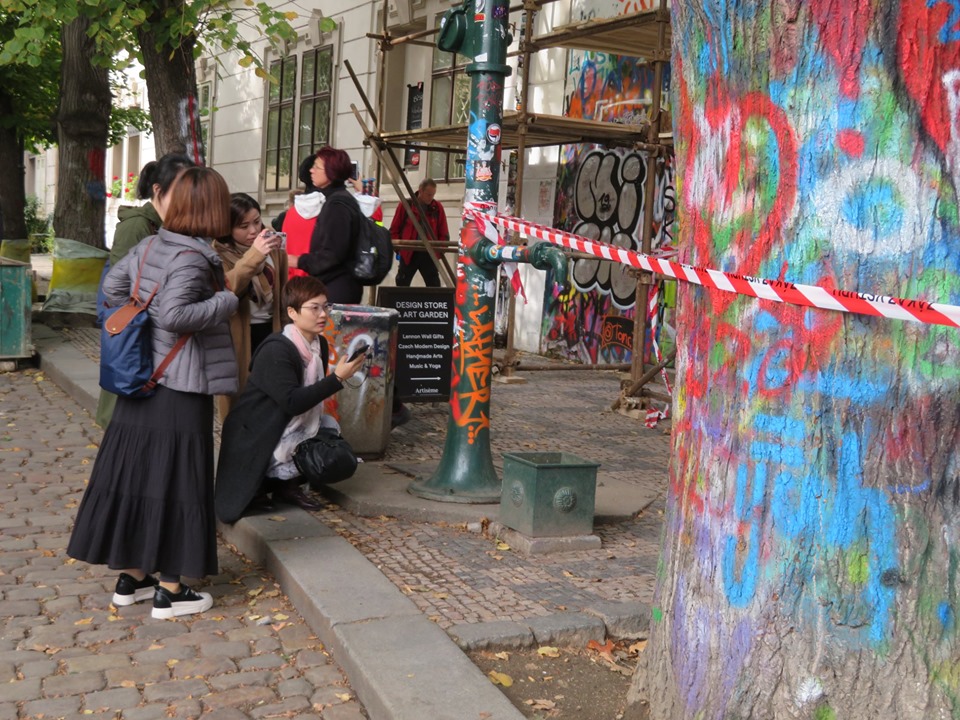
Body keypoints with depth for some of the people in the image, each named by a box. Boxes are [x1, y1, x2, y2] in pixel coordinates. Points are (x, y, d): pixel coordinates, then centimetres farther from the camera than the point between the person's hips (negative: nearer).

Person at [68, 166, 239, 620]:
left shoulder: (150, 246, 6)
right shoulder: (193, 257, -18)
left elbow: (112, 286, 15)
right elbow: (174, 314, -28)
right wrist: (225, 302, -17)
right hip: (181, 387, -8)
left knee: (137, 472, 14)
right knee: (174, 480, 1)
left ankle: (131, 577, 26)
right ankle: (169, 591, 10)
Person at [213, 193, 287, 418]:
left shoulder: (272, 246, 3)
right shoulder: (219, 253, -12)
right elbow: (226, 289, -31)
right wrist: (253, 255, -41)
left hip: (270, 329, 4)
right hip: (239, 336, -4)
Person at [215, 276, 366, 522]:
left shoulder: (320, 344, 3)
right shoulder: (276, 350, -23)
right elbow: (292, 402, -31)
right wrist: (337, 378, -31)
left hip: (292, 427, 9)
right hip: (255, 439, -8)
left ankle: (285, 481, 5)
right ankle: (259, 485, -3)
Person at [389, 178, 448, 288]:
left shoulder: (437, 208, 3)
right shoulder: (405, 205, -1)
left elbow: (444, 234, 7)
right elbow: (394, 230, 5)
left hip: (429, 255, 1)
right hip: (408, 254, -1)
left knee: (434, 286, 1)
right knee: (402, 286, 5)